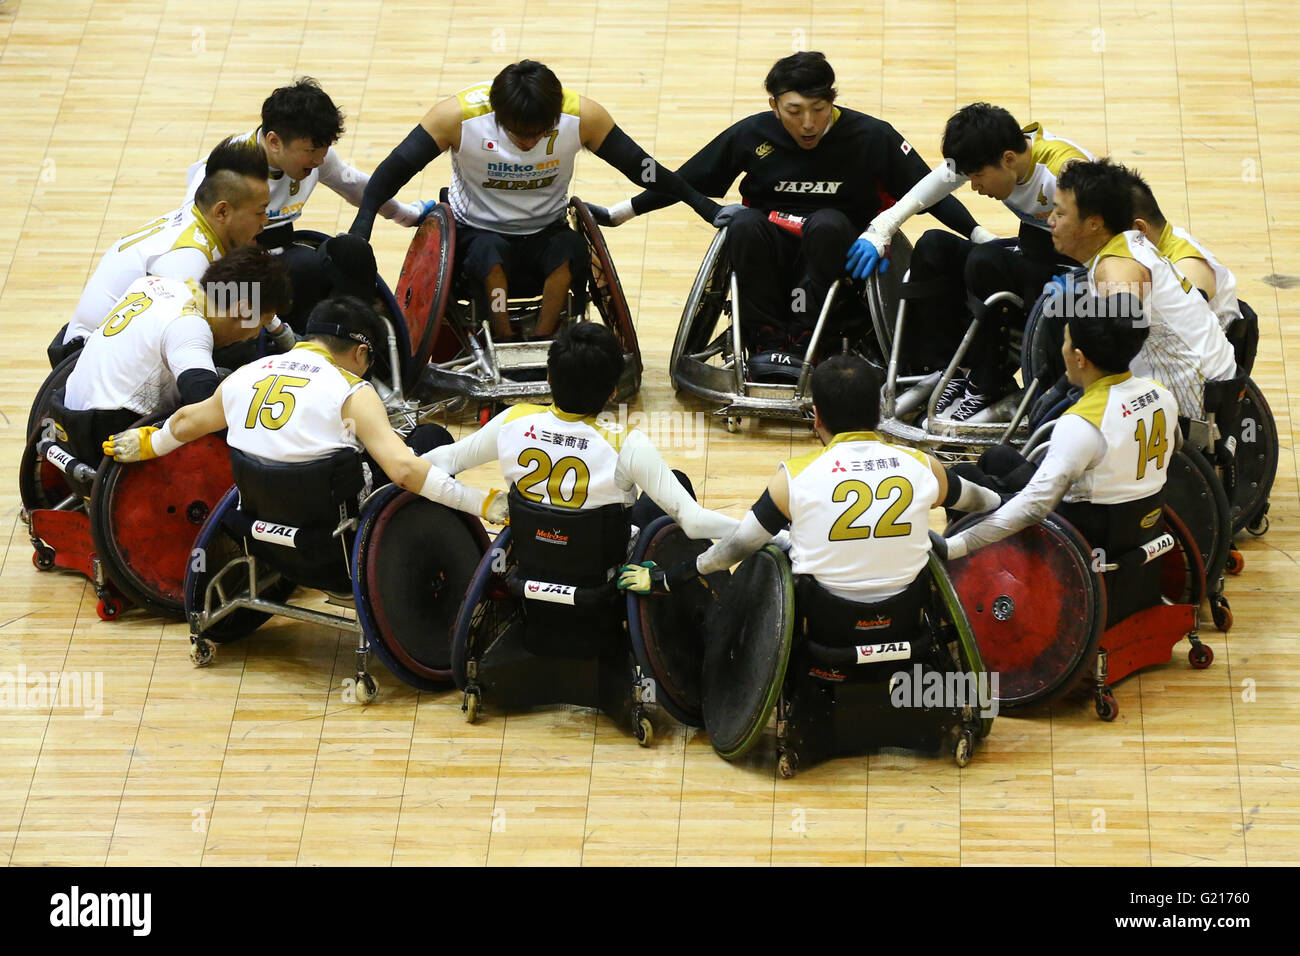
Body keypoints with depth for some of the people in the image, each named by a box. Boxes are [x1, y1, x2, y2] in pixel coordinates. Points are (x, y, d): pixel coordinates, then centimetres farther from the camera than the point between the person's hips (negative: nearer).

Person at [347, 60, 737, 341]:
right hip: (478, 231, -2)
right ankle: (504, 348, -20)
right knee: (490, 255, -37)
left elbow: (639, 166, -6)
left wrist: (703, 205, -4)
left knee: (570, 251, -33)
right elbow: (396, 168, -14)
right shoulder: (457, 115, -23)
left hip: (545, 232, 2)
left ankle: (540, 345, -18)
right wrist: (360, 228, -24)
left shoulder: (583, 116, -18)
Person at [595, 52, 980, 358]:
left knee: (827, 224, -34)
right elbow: (686, 180, 6)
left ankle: (802, 340, -26)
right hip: (772, 253, 2)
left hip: (835, 253, -1)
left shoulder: (872, 137, -8)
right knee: (745, 224, -31)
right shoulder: (752, 134, -3)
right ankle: (767, 343, -23)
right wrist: (614, 214, 3)